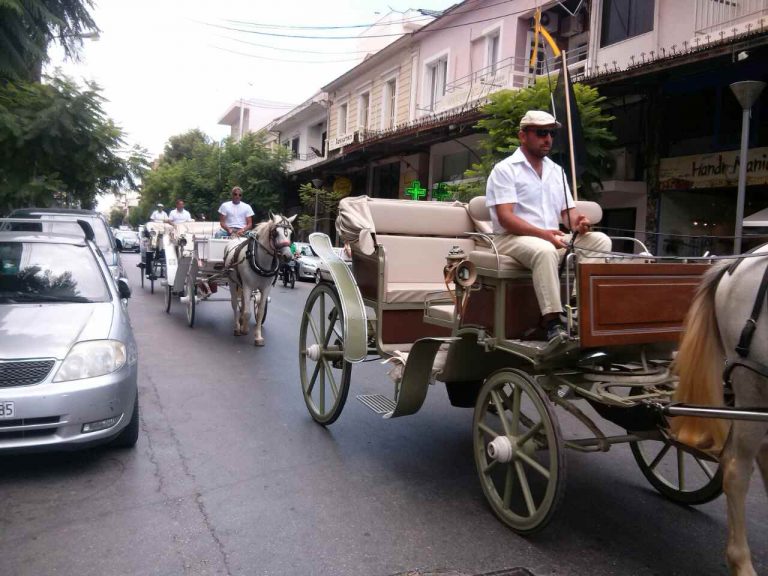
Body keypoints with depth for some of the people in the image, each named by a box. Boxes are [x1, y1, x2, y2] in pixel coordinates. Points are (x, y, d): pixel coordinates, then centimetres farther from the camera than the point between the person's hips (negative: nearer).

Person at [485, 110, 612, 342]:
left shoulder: (556, 171, 17)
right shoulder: (505, 169, -5)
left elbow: (568, 210, 15)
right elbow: (505, 218, -16)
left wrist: (577, 223, -10)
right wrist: (543, 233, -28)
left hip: (554, 238, 7)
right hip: (513, 238, -7)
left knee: (601, 241, -13)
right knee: (545, 250, -38)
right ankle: (553, 324, -35)